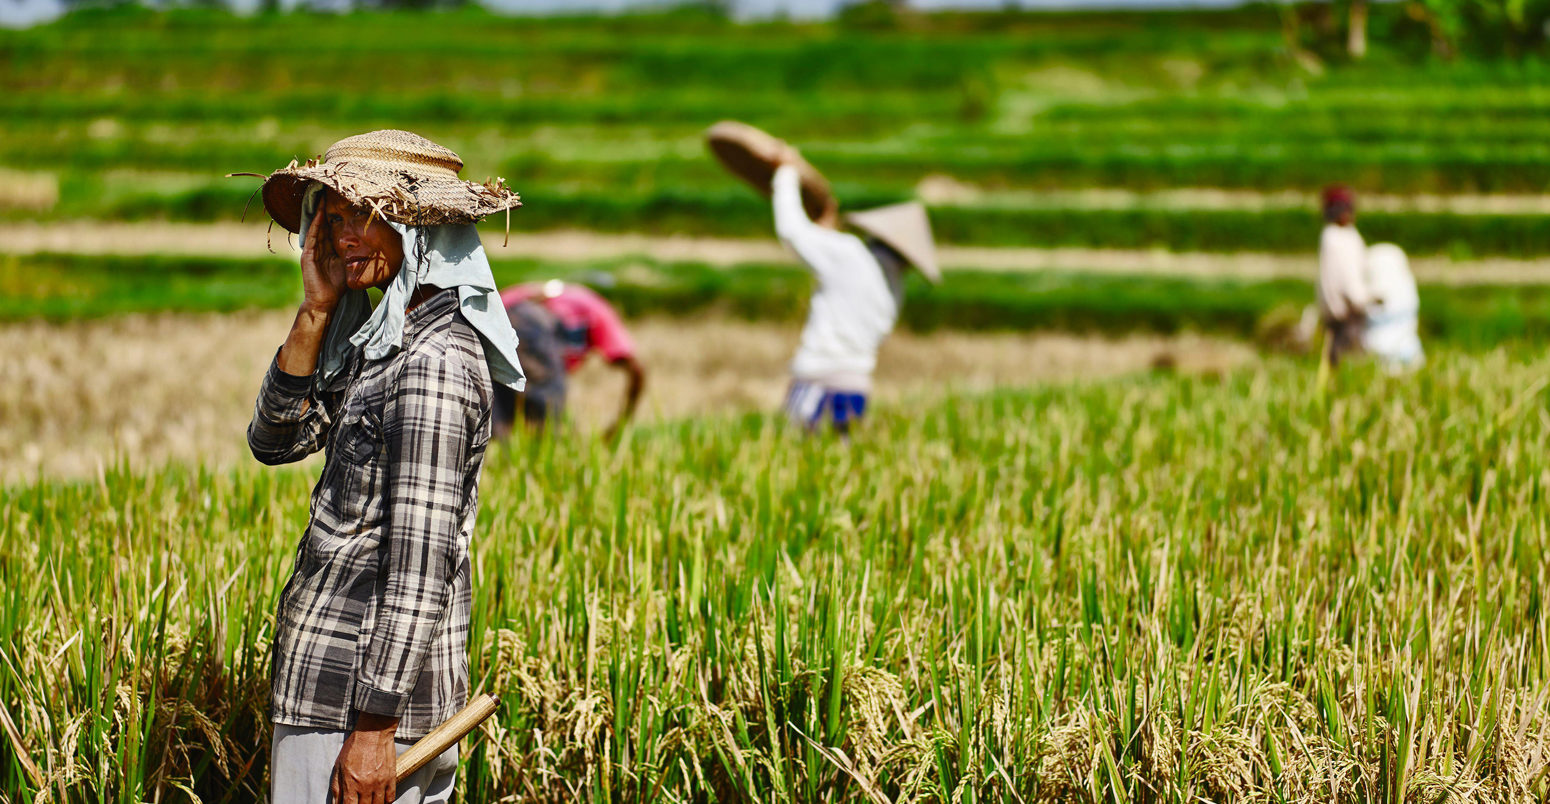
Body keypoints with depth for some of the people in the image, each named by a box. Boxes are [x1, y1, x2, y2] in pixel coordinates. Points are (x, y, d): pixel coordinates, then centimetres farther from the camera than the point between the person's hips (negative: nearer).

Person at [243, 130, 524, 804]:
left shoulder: (433, 362, -18)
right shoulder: (385, 338, 12)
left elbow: (421, 558, -21)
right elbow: (276, 440, 11)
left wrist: (375, 725, -22)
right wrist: (316, 313, -1)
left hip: (372, 683, -10)